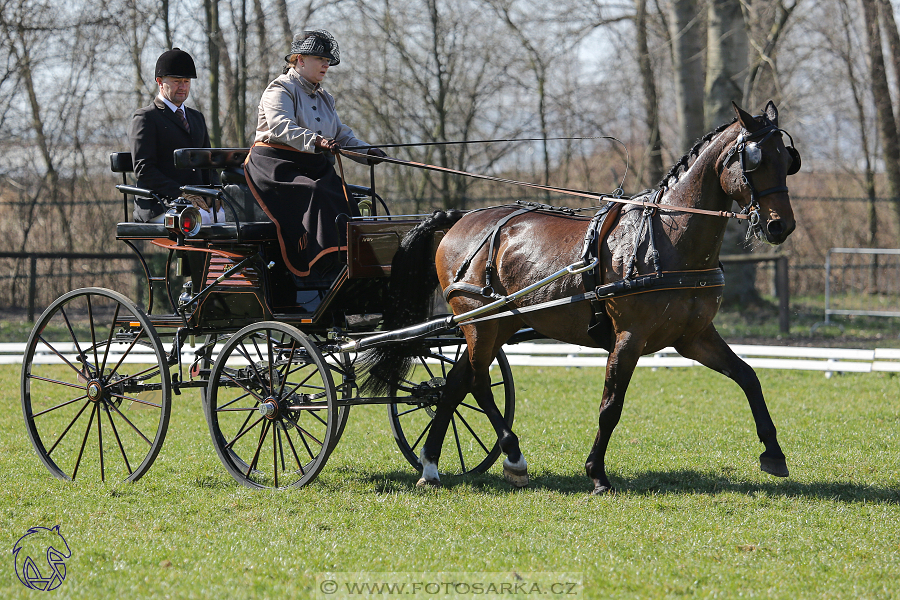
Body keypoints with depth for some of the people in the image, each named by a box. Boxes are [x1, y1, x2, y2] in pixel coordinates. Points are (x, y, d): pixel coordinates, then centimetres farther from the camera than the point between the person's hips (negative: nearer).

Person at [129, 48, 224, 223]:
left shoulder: (197, 117, 27)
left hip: (200, 201, 6)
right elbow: (143, 170, -8)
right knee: (202, 218, -35)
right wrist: (182, 194, -19)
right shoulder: (144, 118, 3)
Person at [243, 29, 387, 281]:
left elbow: (342, 134, 22)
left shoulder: (323, 98, 26)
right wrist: (315, 141, -36)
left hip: (314, 168, 8)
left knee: (343, 199, -15)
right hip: (277, 164, -8)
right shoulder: (280, 90, -2)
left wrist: (367, 152, 2)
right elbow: (280, 126, -20)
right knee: (314, 194, -32)